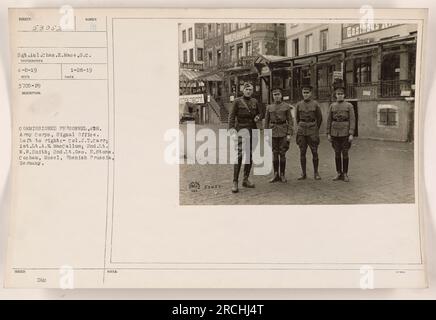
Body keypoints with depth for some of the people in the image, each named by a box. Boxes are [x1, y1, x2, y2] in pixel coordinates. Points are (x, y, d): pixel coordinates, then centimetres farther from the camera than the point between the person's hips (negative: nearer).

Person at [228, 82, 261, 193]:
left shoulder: (254, 101, 9)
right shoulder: (237, 101, -4)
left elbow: (258, 113, 23)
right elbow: (231, 117, -8)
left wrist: (257, 117, -2)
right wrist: (232, 132, -18)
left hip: (252, 130, 5)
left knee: (250, 156, 7)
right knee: (239, 155, -13)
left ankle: (246, 180, 17)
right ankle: (235, 183, -12)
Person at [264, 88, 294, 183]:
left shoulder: (287, 106, 0)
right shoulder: (269, 107, 6)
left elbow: (290, 121, -2)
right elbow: (266, 121, 9)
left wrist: (289, 134, -10)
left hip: (283, 132, -2)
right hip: (273, 132, 2)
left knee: (282, 154, -1)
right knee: (275, 154, 4)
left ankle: (282, 175, 9)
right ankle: (276, 175, 11)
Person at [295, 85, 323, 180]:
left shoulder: (315, 104, 0)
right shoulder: (299, 105, 4)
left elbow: (319, 118, 11)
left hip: (312, 131, -1)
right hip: (301, 131, 2)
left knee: (314, 152, 0)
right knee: (302, 153, 2)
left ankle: (316, 173, 11)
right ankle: (303, 173, 11)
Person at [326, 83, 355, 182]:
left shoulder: (349, 105, 0)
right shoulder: (332, 106, 7)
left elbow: (352, 120, -5)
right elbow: (329, 120, 7)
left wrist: (351, 134, -13)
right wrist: (328, 134, 2)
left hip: (345, 132, -2)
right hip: (335, 133, 3)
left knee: (345, 153, 0)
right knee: (337, 153, 6)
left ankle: (345, 174, 8)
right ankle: (339, 174, 15)